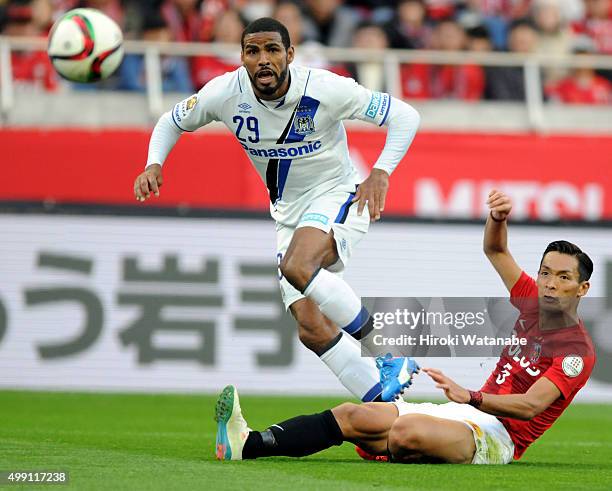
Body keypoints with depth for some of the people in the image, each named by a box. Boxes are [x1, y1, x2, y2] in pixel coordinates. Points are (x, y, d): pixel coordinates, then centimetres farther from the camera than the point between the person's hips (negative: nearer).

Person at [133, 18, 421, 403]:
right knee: (311, 327, -6)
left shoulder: (324, 89, -21)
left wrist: (381, 172, -29)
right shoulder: (226, 93, -11)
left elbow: (405, 115, -14)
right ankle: (382, 402, 4)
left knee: (297, 267, -35)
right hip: (288, 212, 5)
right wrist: (154, 164, -11)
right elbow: (173, 122, 9)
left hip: (337, 196, -5)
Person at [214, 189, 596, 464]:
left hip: (498, 436, -8)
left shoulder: (578, 350, -8)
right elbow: (495, 250, 24)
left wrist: (470, 397, -33)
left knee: (407, 430, -37)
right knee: (352, 415, -14)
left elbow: (531, 406, -20)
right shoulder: (532, 301, 16)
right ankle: (246, 445, -28)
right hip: (465, 415, 8)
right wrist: (499, 219, 1)